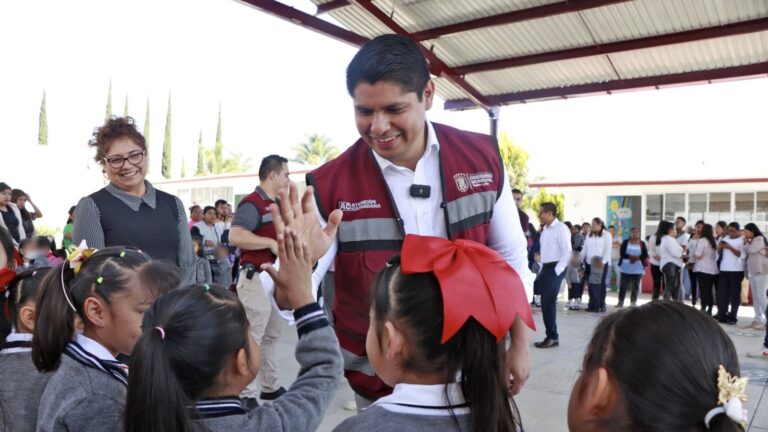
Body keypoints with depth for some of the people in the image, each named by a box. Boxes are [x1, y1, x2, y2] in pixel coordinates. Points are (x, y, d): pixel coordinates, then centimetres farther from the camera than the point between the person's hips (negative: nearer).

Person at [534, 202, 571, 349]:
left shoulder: (561, 228, -10)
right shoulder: (545, 230, 15)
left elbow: (567, 252, -14)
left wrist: (557, 270, -16)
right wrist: (542, 269, 10)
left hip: (555, 269, -8)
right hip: (545, 268, 8)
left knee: (549, 302, -8)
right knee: (545, 303, 7)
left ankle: (553, 337, 1)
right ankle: (551, 336, 14)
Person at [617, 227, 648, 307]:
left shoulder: (642, 243, 5)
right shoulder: (625, 242, 3)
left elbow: (645, 255, -1)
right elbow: (622, 253, -5)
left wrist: (637, 257, -19)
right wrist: (630, 256, -21)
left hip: (638, 269, 1)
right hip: (626, 268, -1)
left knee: (635, 286, 5)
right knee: (623, 285, 2)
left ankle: (633, 302, 12)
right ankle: (620, 302, 9)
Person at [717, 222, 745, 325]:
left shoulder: (742, 240, -3)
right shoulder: (725, 238, 14)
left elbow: (742, 255, -13)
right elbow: (720, 252, 20)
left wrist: (730, 247, -19)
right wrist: (720, 247, -1)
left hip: (736, 271, -5)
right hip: (724, 270, 5)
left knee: (734, 293, 1)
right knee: (721, 293, 3)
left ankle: (733, 316, 7)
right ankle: (722, 315, 8)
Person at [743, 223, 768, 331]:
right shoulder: (752, 241, 18)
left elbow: (751, 250, -17)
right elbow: (747, 253, 13)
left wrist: (746, 242, 0)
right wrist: (746, 243, 2)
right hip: (752, 271, 9)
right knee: (755, 297, 8)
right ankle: (758, 319, 12)